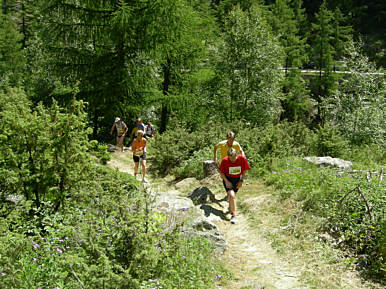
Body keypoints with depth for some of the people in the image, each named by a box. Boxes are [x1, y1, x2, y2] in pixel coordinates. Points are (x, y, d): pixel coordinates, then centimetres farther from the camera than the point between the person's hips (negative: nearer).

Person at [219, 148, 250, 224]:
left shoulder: (242, 159, -18)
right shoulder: (225, 160, -22)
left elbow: (244, 171, -2)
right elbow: (221, 172, -9)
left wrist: (241, 181, -9)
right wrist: (226, 181, -20)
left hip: (237, 179, 3)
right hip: (228, 179, -3)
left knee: (233, 195, 16)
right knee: (232, 196, -20)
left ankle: (230, 207, 49)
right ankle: (233, 215, -10)